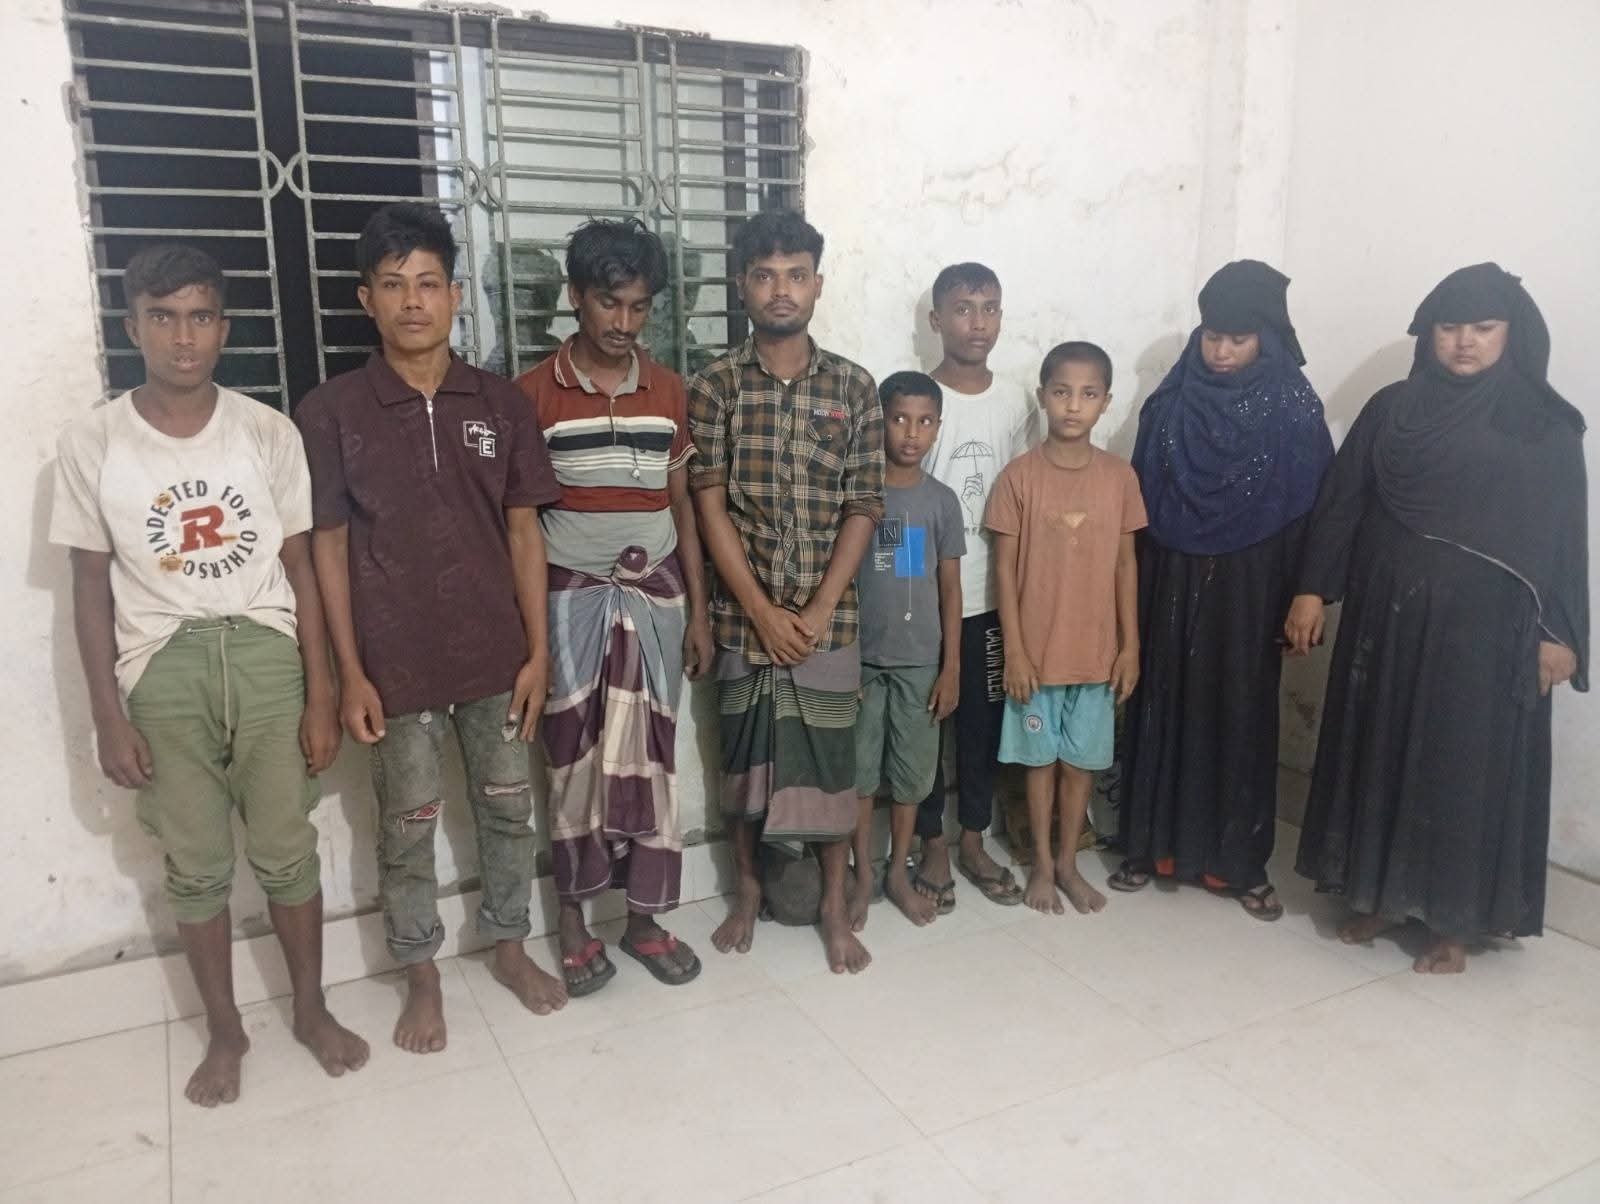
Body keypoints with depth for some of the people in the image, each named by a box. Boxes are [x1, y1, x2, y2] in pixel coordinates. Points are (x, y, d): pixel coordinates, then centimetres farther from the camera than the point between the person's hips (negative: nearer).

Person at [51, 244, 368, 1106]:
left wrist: (321, 697, -2)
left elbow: (299, 569, 0)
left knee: (286, 851, 9)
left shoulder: (268, 432, -3)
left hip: (264, 656, 0)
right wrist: (109, 717, -1)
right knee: (196, 867, 11)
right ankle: (224, 1029, 31)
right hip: (163, 670, 0)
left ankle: (311, 1010, 30)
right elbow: (92, 588, 2)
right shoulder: (93, 444, -4)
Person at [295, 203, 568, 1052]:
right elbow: (328, 546, -2)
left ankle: (509, 946, 36)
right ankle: (421, 976, 31)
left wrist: (538, 649, -1)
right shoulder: (329, 413, -5)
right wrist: (350, 672, -6)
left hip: (497, 655, 2)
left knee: (508, 807, 15)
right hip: (397, 663, -2)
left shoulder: (501, 404, 0)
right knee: (407, 825, 12)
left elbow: (524, 530, 2)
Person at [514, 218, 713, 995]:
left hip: (654, 592, 3)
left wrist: (698, 611, 5)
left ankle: (645, 919, 20)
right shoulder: (533, 393, -5)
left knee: (647, 756, 5)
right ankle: (574, 921, 21)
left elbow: (682, 507, 7)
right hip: (569, 595, -2)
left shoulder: (668, 390, 4)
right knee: (576, 759, 5)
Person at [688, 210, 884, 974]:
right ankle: (747, 890, 32)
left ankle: (834, 906, 24)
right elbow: (709, 508, -7)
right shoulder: (714, 388, -3)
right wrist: (761, 612, -13)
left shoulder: (854, 388, 0)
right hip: (742, 612, 0)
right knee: (743, 753, 12)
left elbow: (863, 510, -2)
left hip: (828, 615, 0)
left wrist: (819, 610, -10)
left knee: (831, 758, 7)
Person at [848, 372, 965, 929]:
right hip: (861, 657, -1)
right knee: (858, 771, 8)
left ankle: (898, 872, 28)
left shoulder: (942, 500, 0)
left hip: (919, 660, 1)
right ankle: (862, 875, 24)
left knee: (911, 772, 11)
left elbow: (950, 588, 2)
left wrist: (951, 666, -1)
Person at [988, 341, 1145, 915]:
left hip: (1097, 649, 2)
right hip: (1037, 649, -2)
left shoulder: (1120, 476, -2)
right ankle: (1042, 863, 28)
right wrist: (1014, 650, -10)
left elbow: (1125, 563, 3)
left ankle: (1068, 862, 31)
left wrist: (1130, 645, 1)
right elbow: (1005, 568, -7)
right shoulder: (1019, 475, -9)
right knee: (1042, 757, 12)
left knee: (1083, 758, 14)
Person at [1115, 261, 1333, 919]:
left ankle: (1239, 861, 16)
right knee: (1165, 704, 7)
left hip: (1247, 587, -2)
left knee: (1239, 714, 4)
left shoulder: (1295, 410, -4)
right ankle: (1154, 843, 19)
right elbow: (1139, 497, 4)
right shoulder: (1171, 402, 2)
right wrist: (1134, 584, 1)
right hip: (1171, 581, 2)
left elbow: (1311, 511, -3)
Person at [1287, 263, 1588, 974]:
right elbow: (1341, 502, 4)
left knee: (1466, 765, 3)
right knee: (1380, 749, 9)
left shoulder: (1545, 427, -2)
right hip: (1388, 613, 3)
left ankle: (1454, 918, 18)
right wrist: (1312, 590, -1)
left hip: (1484, 627, -2)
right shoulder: (1391, 409, 4)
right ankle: (1380, 892, 25)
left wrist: (1559, 632, -5)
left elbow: (1564, 533, -2)